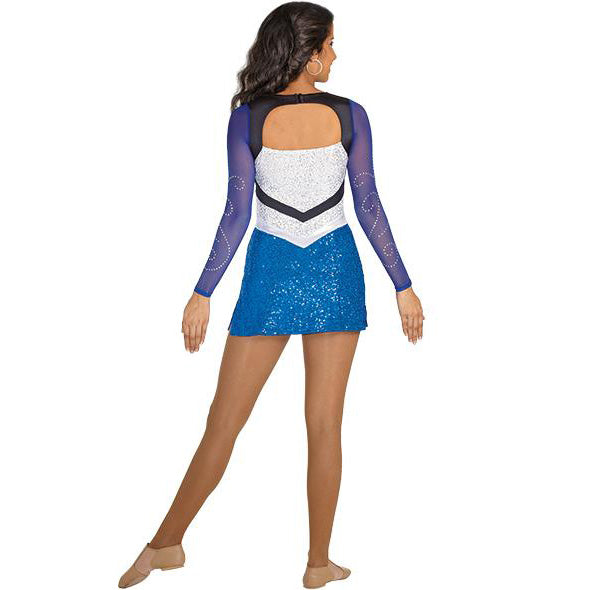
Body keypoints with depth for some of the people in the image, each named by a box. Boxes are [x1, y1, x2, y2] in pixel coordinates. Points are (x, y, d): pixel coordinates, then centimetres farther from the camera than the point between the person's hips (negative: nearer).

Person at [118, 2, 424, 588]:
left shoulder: (247, 120, -6)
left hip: (270, 271, 0)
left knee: (223, 423, 9)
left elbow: (237, 213, -8)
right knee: (324, 425, 7)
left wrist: (203, 292, -2)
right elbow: (369, 206, -3)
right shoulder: (350, 116, -4)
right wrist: (403, 286, 4)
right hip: (335, 269, 1)